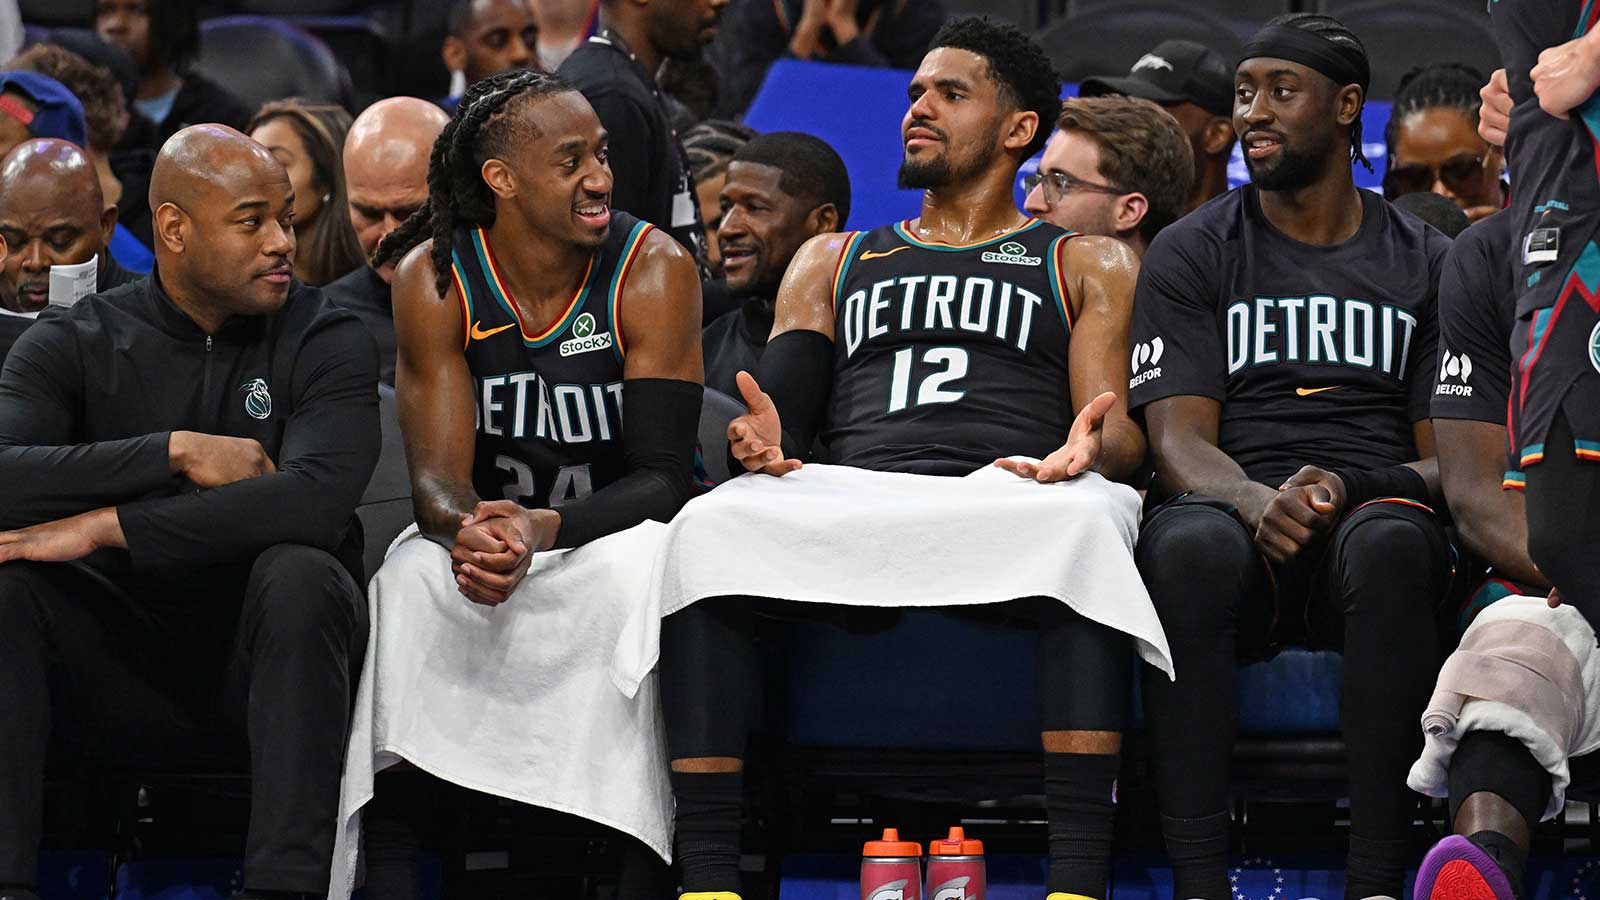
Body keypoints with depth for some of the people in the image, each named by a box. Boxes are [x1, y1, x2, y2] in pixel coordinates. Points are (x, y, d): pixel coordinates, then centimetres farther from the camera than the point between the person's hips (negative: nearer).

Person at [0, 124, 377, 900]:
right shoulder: (76, 342, 1)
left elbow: (317, 496, -26)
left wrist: (106, 528, -28)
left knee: (296, 572, -32)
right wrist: (177, 452, -24)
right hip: (126, 676, 2)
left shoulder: (323, 341, -5)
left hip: (267, 666, -2)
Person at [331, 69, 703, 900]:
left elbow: (662, 478, -19)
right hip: (493, 520, 2)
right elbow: (435, 473, -15)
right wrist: (469, 528, -41)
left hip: (617, 524, -1)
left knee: (637, 576, -36)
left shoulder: (653, 272, -16)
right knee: (410, 576, -30)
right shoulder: (435, 279, -11)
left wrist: (544, 530, -38)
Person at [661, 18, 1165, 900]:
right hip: (852, 512, 2)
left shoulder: (1088, 266, 24)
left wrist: (1087, 452, -16)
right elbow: (780, 411, 20)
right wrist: (763, 442, -7)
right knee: (711, 527, -32)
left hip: (1013, 506, -2)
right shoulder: (832, 262, 32)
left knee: (1088, 524, -40)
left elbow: (1122, 434, 10)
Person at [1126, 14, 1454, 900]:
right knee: (1190, 546, -38)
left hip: (1373, 509, 0)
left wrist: (1350, 488, -14)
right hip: (1232, 505, 0)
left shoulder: (1426, 263, 15)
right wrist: (1256, 502, -22)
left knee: (1391, 543, -38)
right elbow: (1179, 443, 1)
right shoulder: (1189, 255, 13)